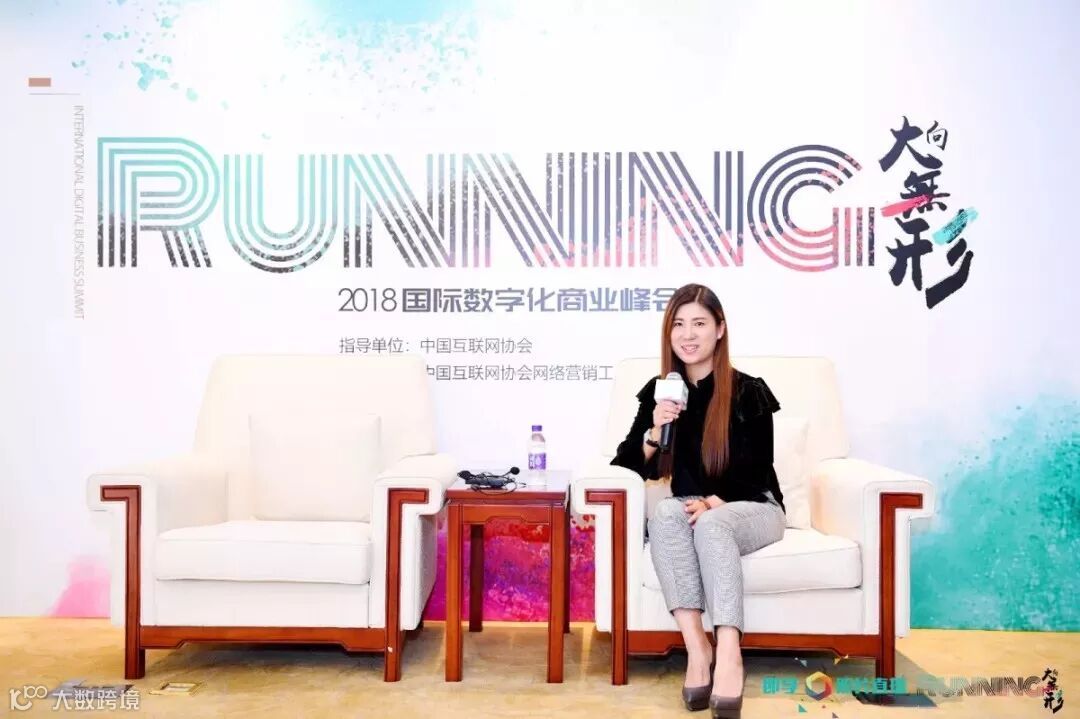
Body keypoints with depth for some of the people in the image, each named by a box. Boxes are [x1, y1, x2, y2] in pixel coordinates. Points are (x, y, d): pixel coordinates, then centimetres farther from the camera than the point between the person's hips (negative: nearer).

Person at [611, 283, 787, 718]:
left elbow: (754, 473, -8)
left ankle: (729, 657, -39)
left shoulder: (749, 393, -7)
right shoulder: (659, 392, 4)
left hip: (751, 509, -3)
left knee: (711, 524, -36)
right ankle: (696, 646, -34)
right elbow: (631, 466, 1)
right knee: (664, 512, -32)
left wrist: (712, 503, -25)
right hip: (693, 509, 3)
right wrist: (654, 430, -18)